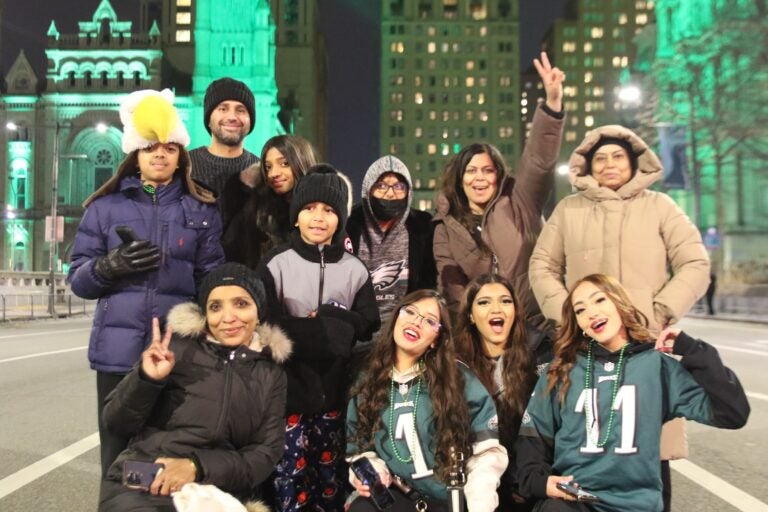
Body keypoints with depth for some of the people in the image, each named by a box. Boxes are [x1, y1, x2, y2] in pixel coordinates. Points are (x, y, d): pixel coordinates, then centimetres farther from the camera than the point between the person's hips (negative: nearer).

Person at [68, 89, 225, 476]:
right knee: (119, 458, 5)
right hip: (118, 352, 1)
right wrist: (111, 266, -14)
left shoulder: (201, 210, 8)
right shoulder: (106, 206, 8)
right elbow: (78, 280, 6)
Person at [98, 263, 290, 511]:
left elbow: (266, 453, 2)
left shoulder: (271, 373, 7)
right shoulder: (177, 346, -1)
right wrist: (147, 379, -16)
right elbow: (116, 421, 3)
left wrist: (197, 466, -13)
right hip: (139, 486, -2)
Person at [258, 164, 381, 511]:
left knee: (331, 473, 13)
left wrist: (328, 319, -16)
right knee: (291, 473, 2)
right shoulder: (275, 265, -2)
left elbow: (368, 326, 2)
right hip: (290, 389, -2)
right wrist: (333, 329, -15)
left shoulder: (355, 270, 5)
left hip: (335, 392, 3)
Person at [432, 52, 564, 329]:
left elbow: (539, 161, -11)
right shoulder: (445, 226, 7)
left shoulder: (518, 203, 3)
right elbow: (451, 285, 2)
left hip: (535, 325, 0)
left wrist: (552, 102, -25)